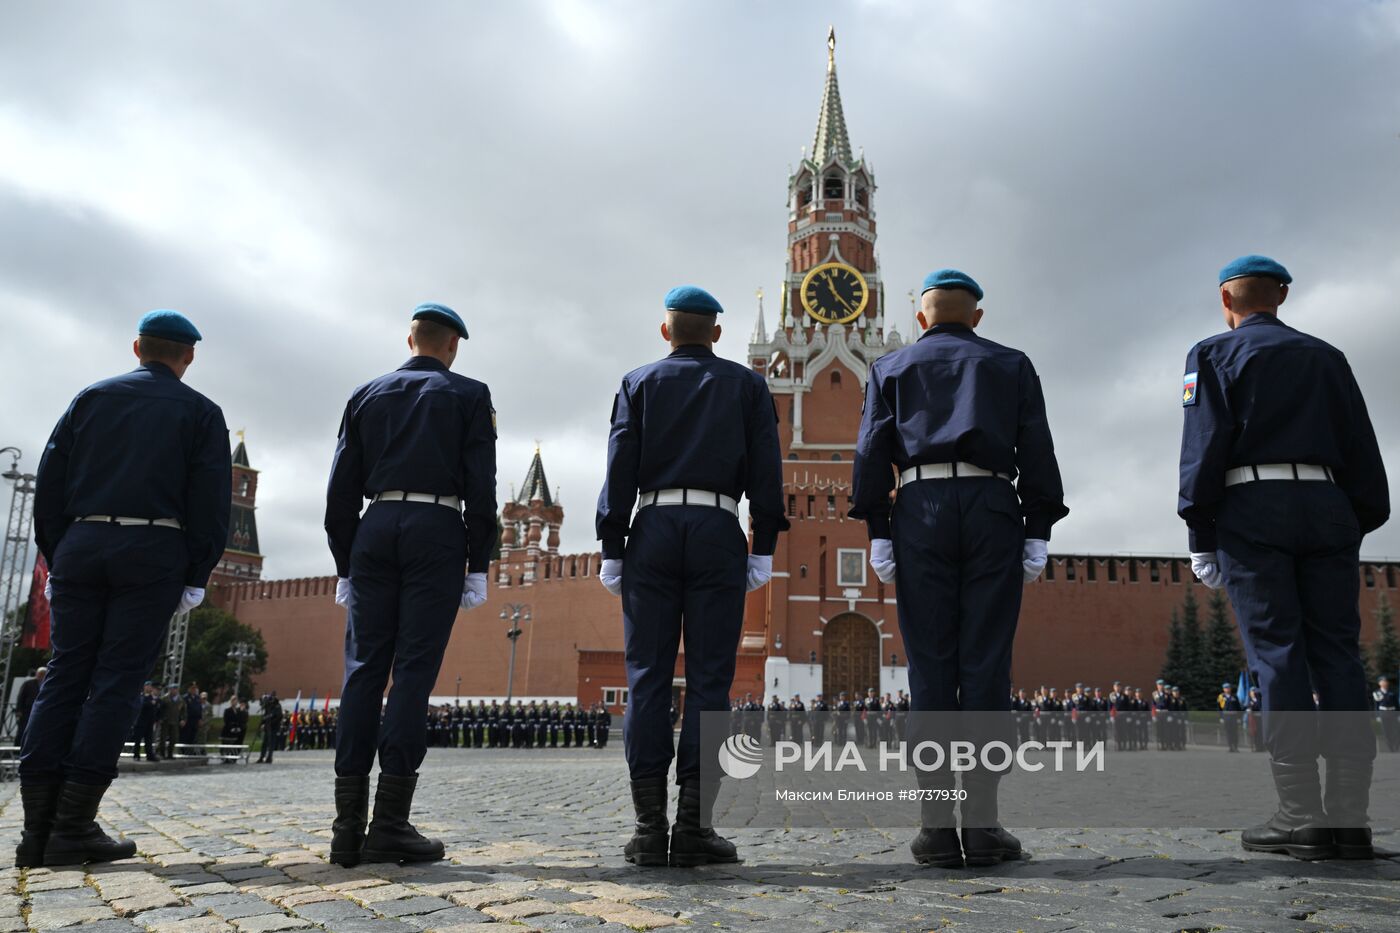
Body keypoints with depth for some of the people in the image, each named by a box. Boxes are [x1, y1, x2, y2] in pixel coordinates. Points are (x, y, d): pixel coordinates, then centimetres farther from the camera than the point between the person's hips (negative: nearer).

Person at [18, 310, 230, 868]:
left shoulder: (91, 399, 16)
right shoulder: (199, 412, 7)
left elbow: (50, 483, 11)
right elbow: (211, 502, -1)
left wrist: (56, 560, 13)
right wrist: (196, 577, 2)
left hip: (81, 544, 3)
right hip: (153, 550, -3)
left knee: (64, 675, 6)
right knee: (118, 681, -3)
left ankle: (37, 825, 2)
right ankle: (73, 827, -5)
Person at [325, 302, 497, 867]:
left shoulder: (366, 396, 18)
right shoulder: (468, 395, 9)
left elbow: (342, 488, 13)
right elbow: (481, 485, -1)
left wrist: (346, 566, 15)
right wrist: (478, 565, 0)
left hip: (375, 529, 3)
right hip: (437, 531, -3)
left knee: (363, 670, 3)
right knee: (414, 670, -6)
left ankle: (348, 825, 0)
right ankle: (390, 824, -9)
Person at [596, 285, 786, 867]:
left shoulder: (639, 383, 13)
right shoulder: (747, 385, 13)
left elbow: (619, 469, 5)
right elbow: (765, 469, 5)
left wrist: (611, 550, 5)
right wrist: (763, 549, 4)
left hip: (653, 532, 1)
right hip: (717, 531, 0)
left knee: (648, 676, 1)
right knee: (709, 678, -1)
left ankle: (649, 827, 0)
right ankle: (693, 826, -3)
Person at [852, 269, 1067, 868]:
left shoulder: (891, 368, 18)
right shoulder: (1011, 365, 19)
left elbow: (873, 449, 6)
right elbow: (1036, 448, 9)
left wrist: (877, 531, 3)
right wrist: (1038, 531, 6)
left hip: (921, 509, 0)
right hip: (993, 505, 0)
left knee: (930, 665, -1)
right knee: (987, 664, -2)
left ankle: (937, 825, -3)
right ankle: (982, 823, -3)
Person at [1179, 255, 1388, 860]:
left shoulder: (1215, 354, 7)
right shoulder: (1326, 357, 21)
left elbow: (1204, 447, -3)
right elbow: (1362, 448, 15)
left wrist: (1200, 537, -3)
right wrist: (1361, 523, 15)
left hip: (1252, 508, -4)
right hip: (1327, 506, 4)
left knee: (1278, 654, -6)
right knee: (1337, 654, 1)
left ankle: (1302, 818, -9)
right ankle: (1349, 817, -1)